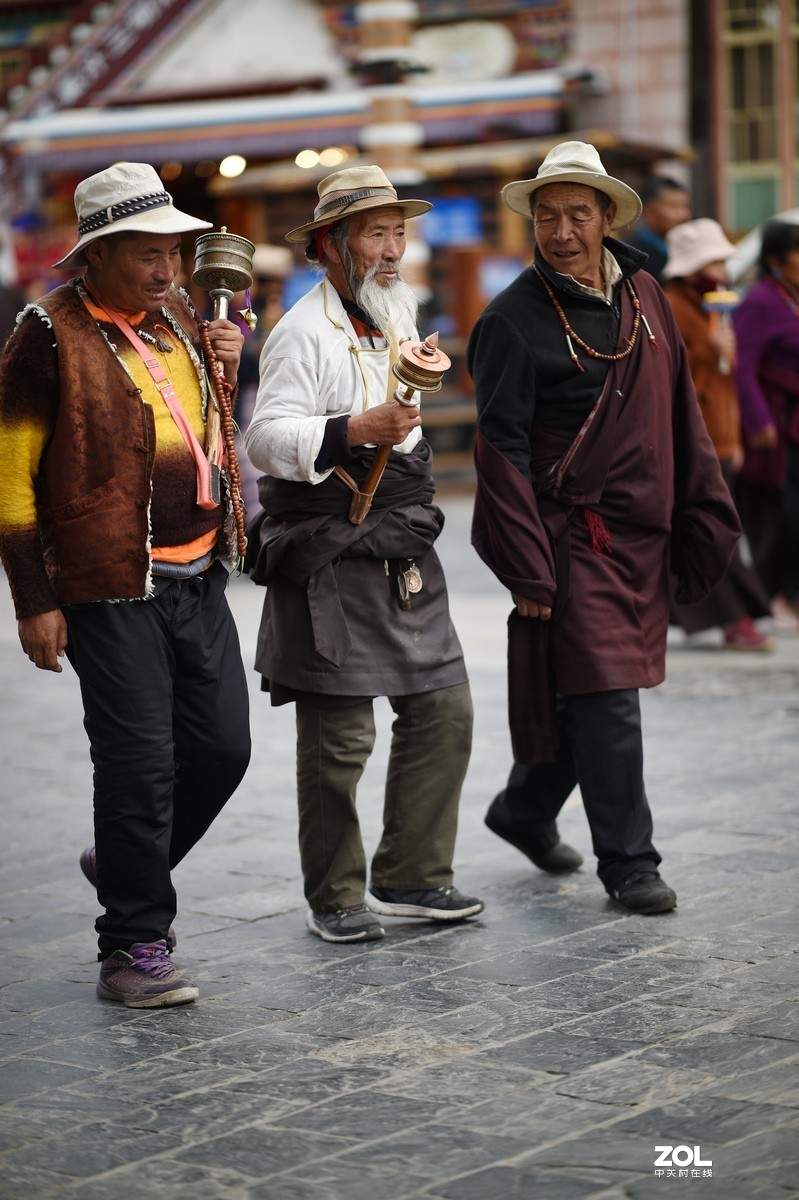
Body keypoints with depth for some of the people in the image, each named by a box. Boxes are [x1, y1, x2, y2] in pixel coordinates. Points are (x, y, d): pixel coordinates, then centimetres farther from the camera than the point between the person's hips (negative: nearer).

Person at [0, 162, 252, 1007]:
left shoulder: (176, 318, 13)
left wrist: (228, 361, 8)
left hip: (198, 578, 7)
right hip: (111, 588, -7)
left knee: (223, 746, 9)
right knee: (138, 762, -5)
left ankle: (126, 866, 33)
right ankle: (132, 949, 8)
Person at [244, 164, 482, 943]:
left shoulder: (393, 323, 18)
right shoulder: (304, 332, -10)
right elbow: (266, 438, -20)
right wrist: (354, 431, -31)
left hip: (401, 555, 8)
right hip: (330, 556, -8)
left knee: (443, 710, 5)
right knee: (339, 735, -3)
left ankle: (410, 878, 16)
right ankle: (334, 899, 9)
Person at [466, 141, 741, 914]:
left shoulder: (643, 296, 9)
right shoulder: (514, 320, -10)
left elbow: (680, 415, 15)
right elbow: (502, 451, -11)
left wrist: (703, 518, 12)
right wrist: (525, 568, -15)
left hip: (643, 536, 6)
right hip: (573, 537, -6)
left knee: (587, 695, 14)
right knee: (606, 700, -7)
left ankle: (526, 811, 35)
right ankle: (628, 863, 4)